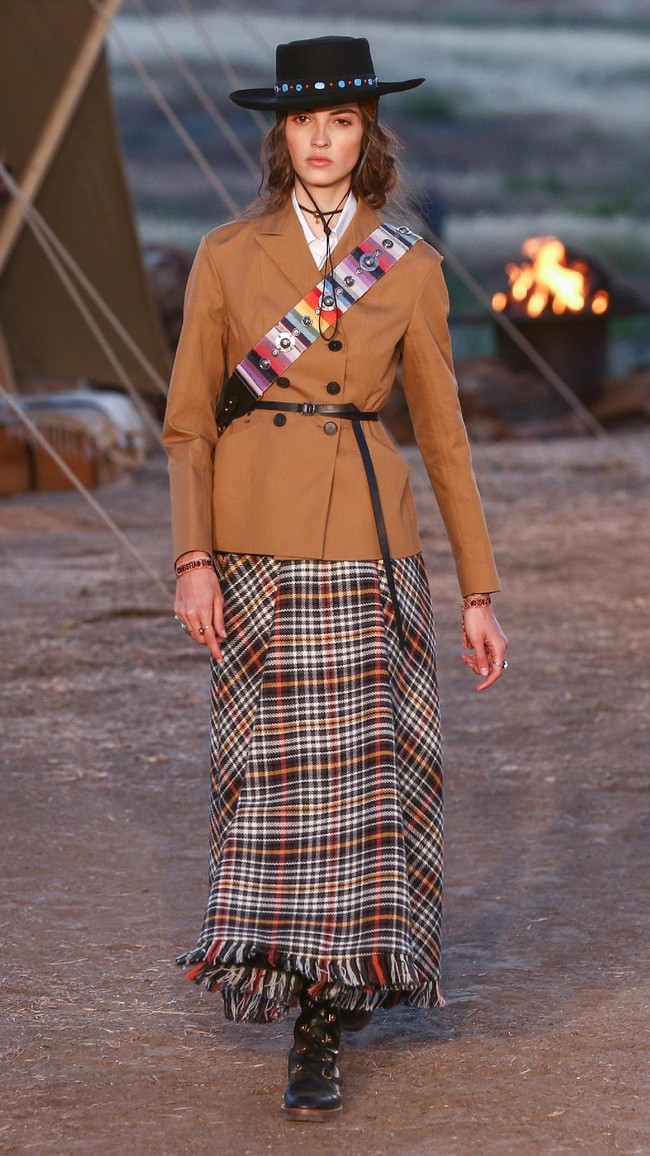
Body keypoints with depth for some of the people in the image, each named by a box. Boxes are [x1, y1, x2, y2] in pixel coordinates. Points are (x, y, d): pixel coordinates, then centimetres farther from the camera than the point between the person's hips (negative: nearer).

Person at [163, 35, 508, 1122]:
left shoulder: (409, 267, 5)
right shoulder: (227, 255, 3)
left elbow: (442, 433, 9)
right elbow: (187, 422, 4)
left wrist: (480, 592, 7)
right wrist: (192, 559, -9)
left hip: (368, 543, 0)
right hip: (257, 546, 0)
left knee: (362, 770, -1)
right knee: (281, 773, 0)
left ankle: (321, 1030, 9)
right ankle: (313, 991, 17)